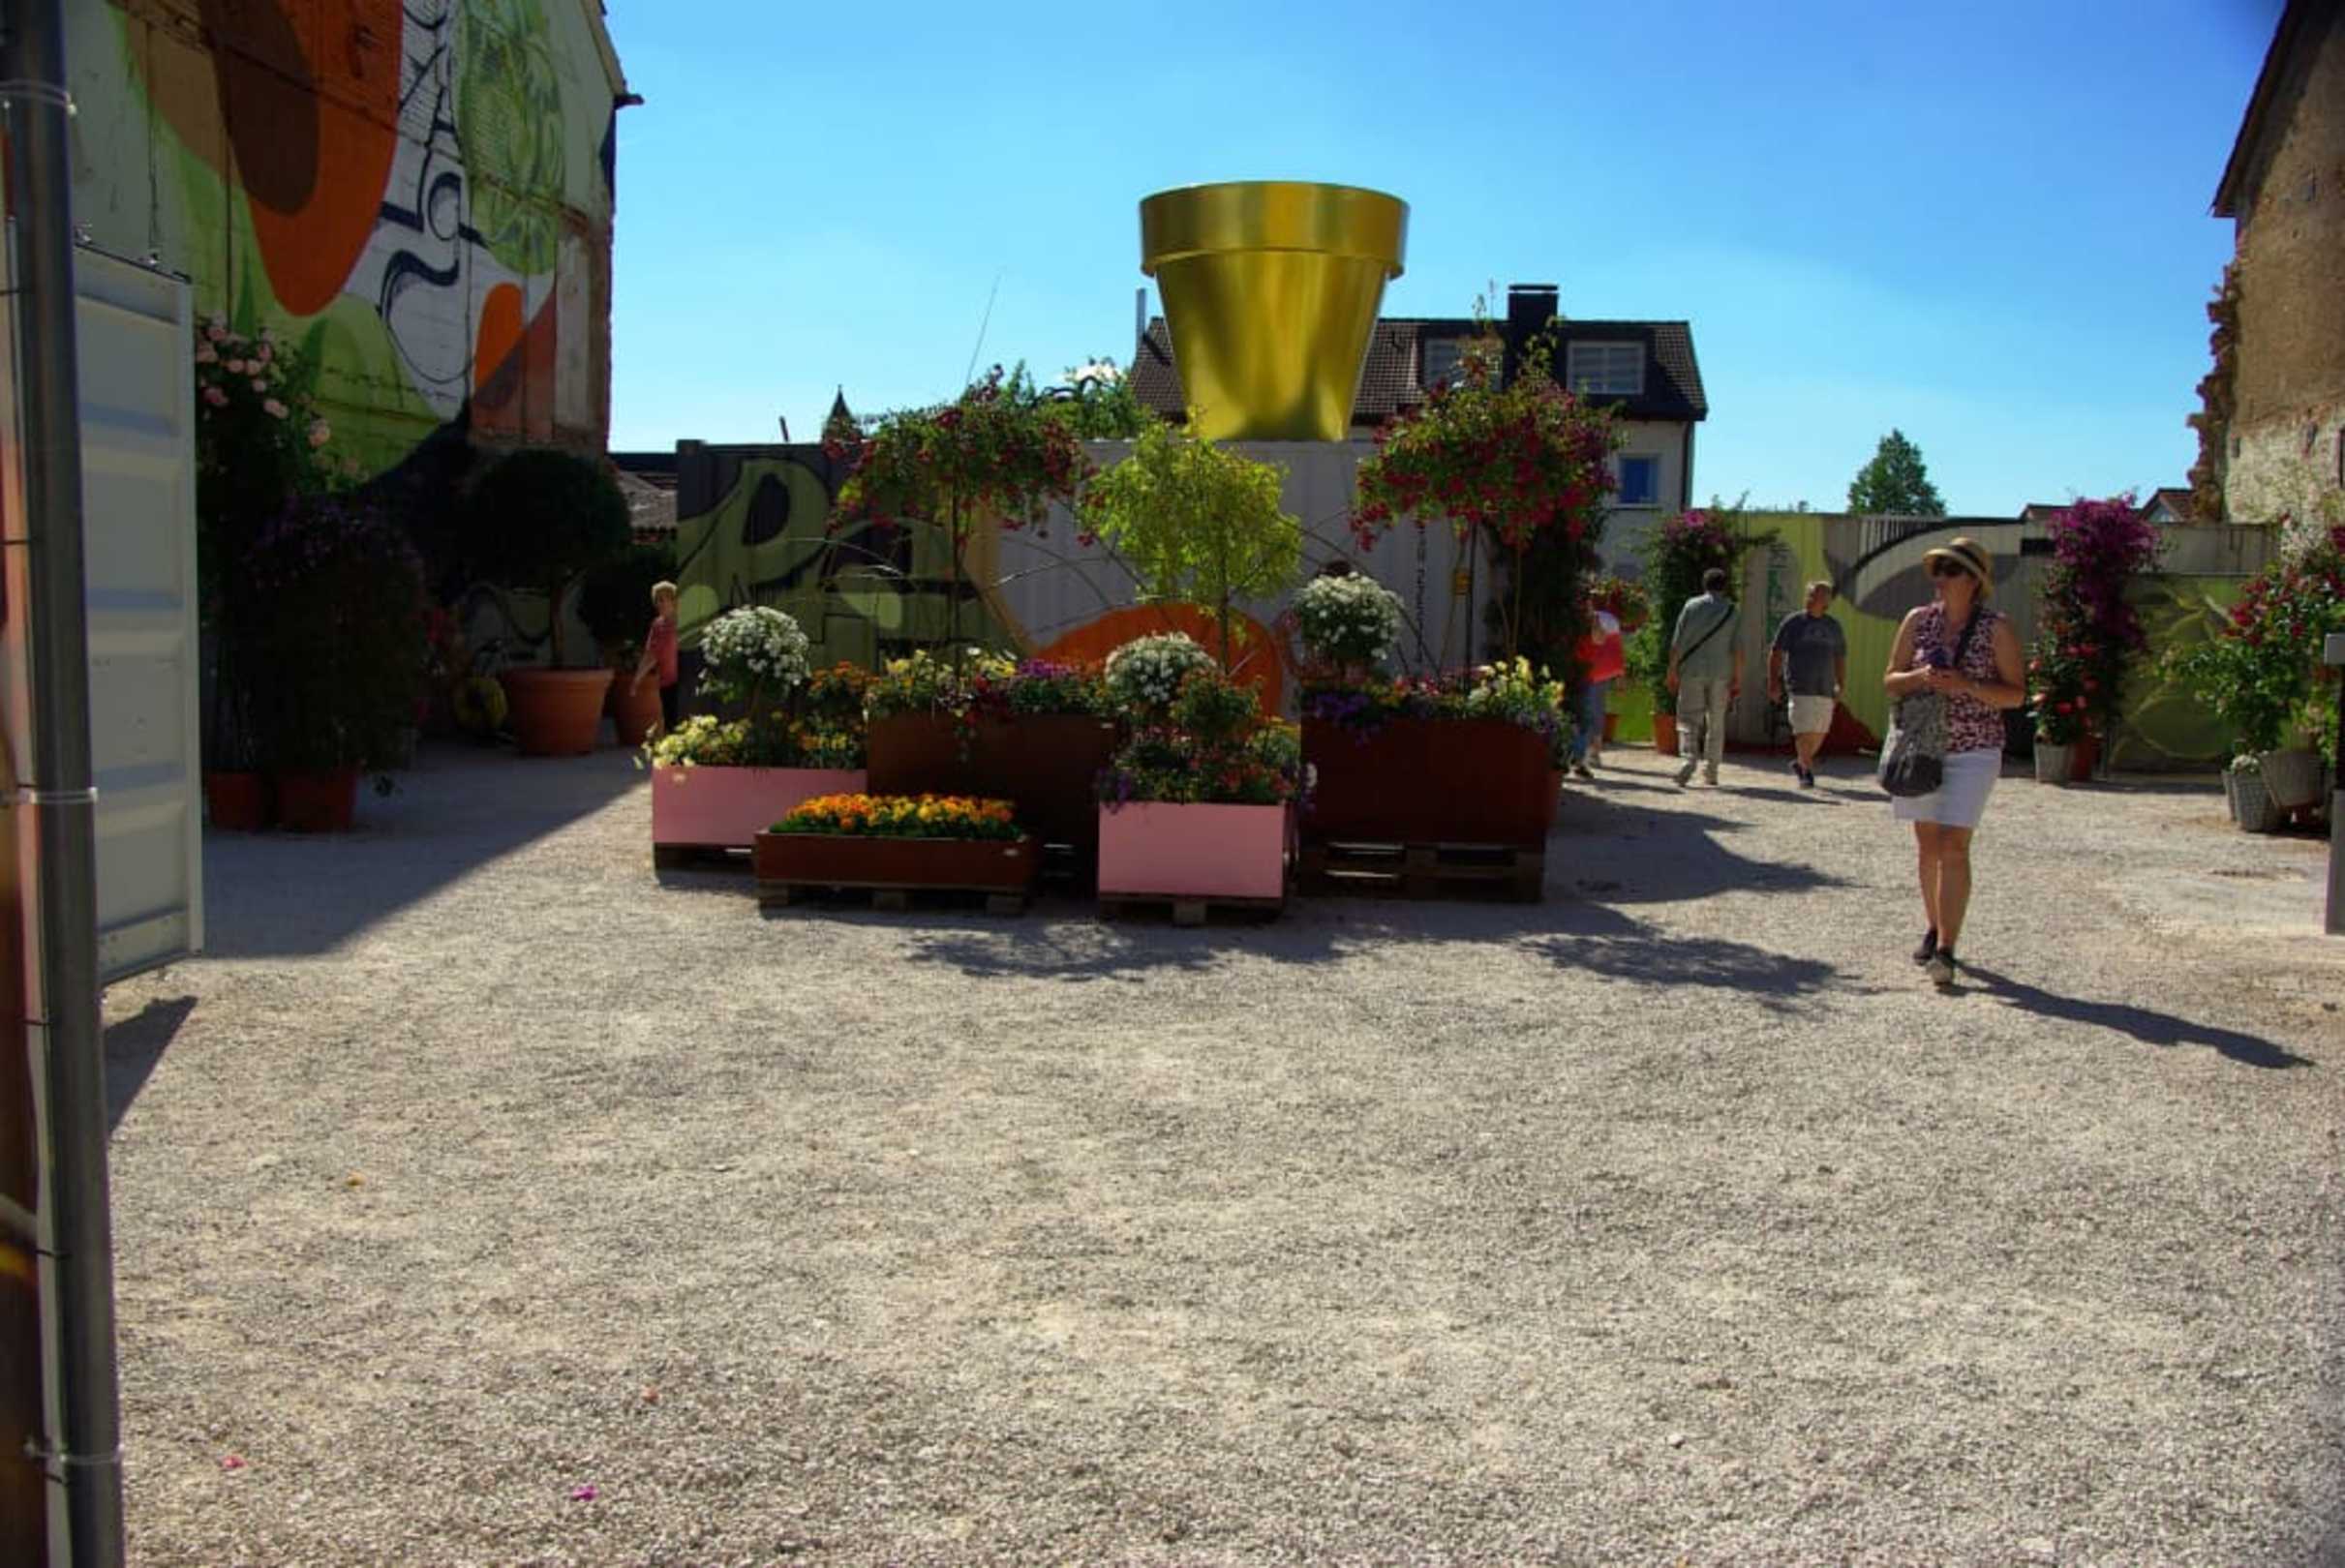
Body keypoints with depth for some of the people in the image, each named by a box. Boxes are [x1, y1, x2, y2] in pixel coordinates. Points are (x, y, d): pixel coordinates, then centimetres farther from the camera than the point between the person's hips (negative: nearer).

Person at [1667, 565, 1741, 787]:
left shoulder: (1691, 606, 1)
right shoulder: (1733, 612, 3)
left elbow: (1677, 642, -4)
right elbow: (1738, 649, -3)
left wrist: (1672, 671, 1)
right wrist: (1737, 679, 1)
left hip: (1692, 671, -1)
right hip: (1721, 674, 1)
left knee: (1689, 719, 1)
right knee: (1716, 722, 11)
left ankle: (1690, 758, -22)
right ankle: (1712, 770, 15)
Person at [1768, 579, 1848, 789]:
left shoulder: (1833, 627, 14)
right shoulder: (1793, 622, 3)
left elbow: (1840, 660, 19)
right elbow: (1776, 654, 4)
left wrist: (1841, 688, 12)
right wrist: (1773, 683, -2)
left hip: (1825, 689, 4)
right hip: (1800, 687, -4)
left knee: (1819, 733, 6)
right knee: (1804, 732, -11)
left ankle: (1800, 763, 28)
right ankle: (1807, 772, -3)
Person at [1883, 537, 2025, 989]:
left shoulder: (1997, 628, -5)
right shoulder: (1918, 621, 4)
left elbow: (2016, 694, -4)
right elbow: (1890, 682, 7)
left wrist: (1966, 685, -19)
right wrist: (1920, 678, -14)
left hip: (1973, 752, -4)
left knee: (1953, 847, -12)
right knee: (1927, 845, 11)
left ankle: (1946, 950, -12)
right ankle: (1934, 928, 28)